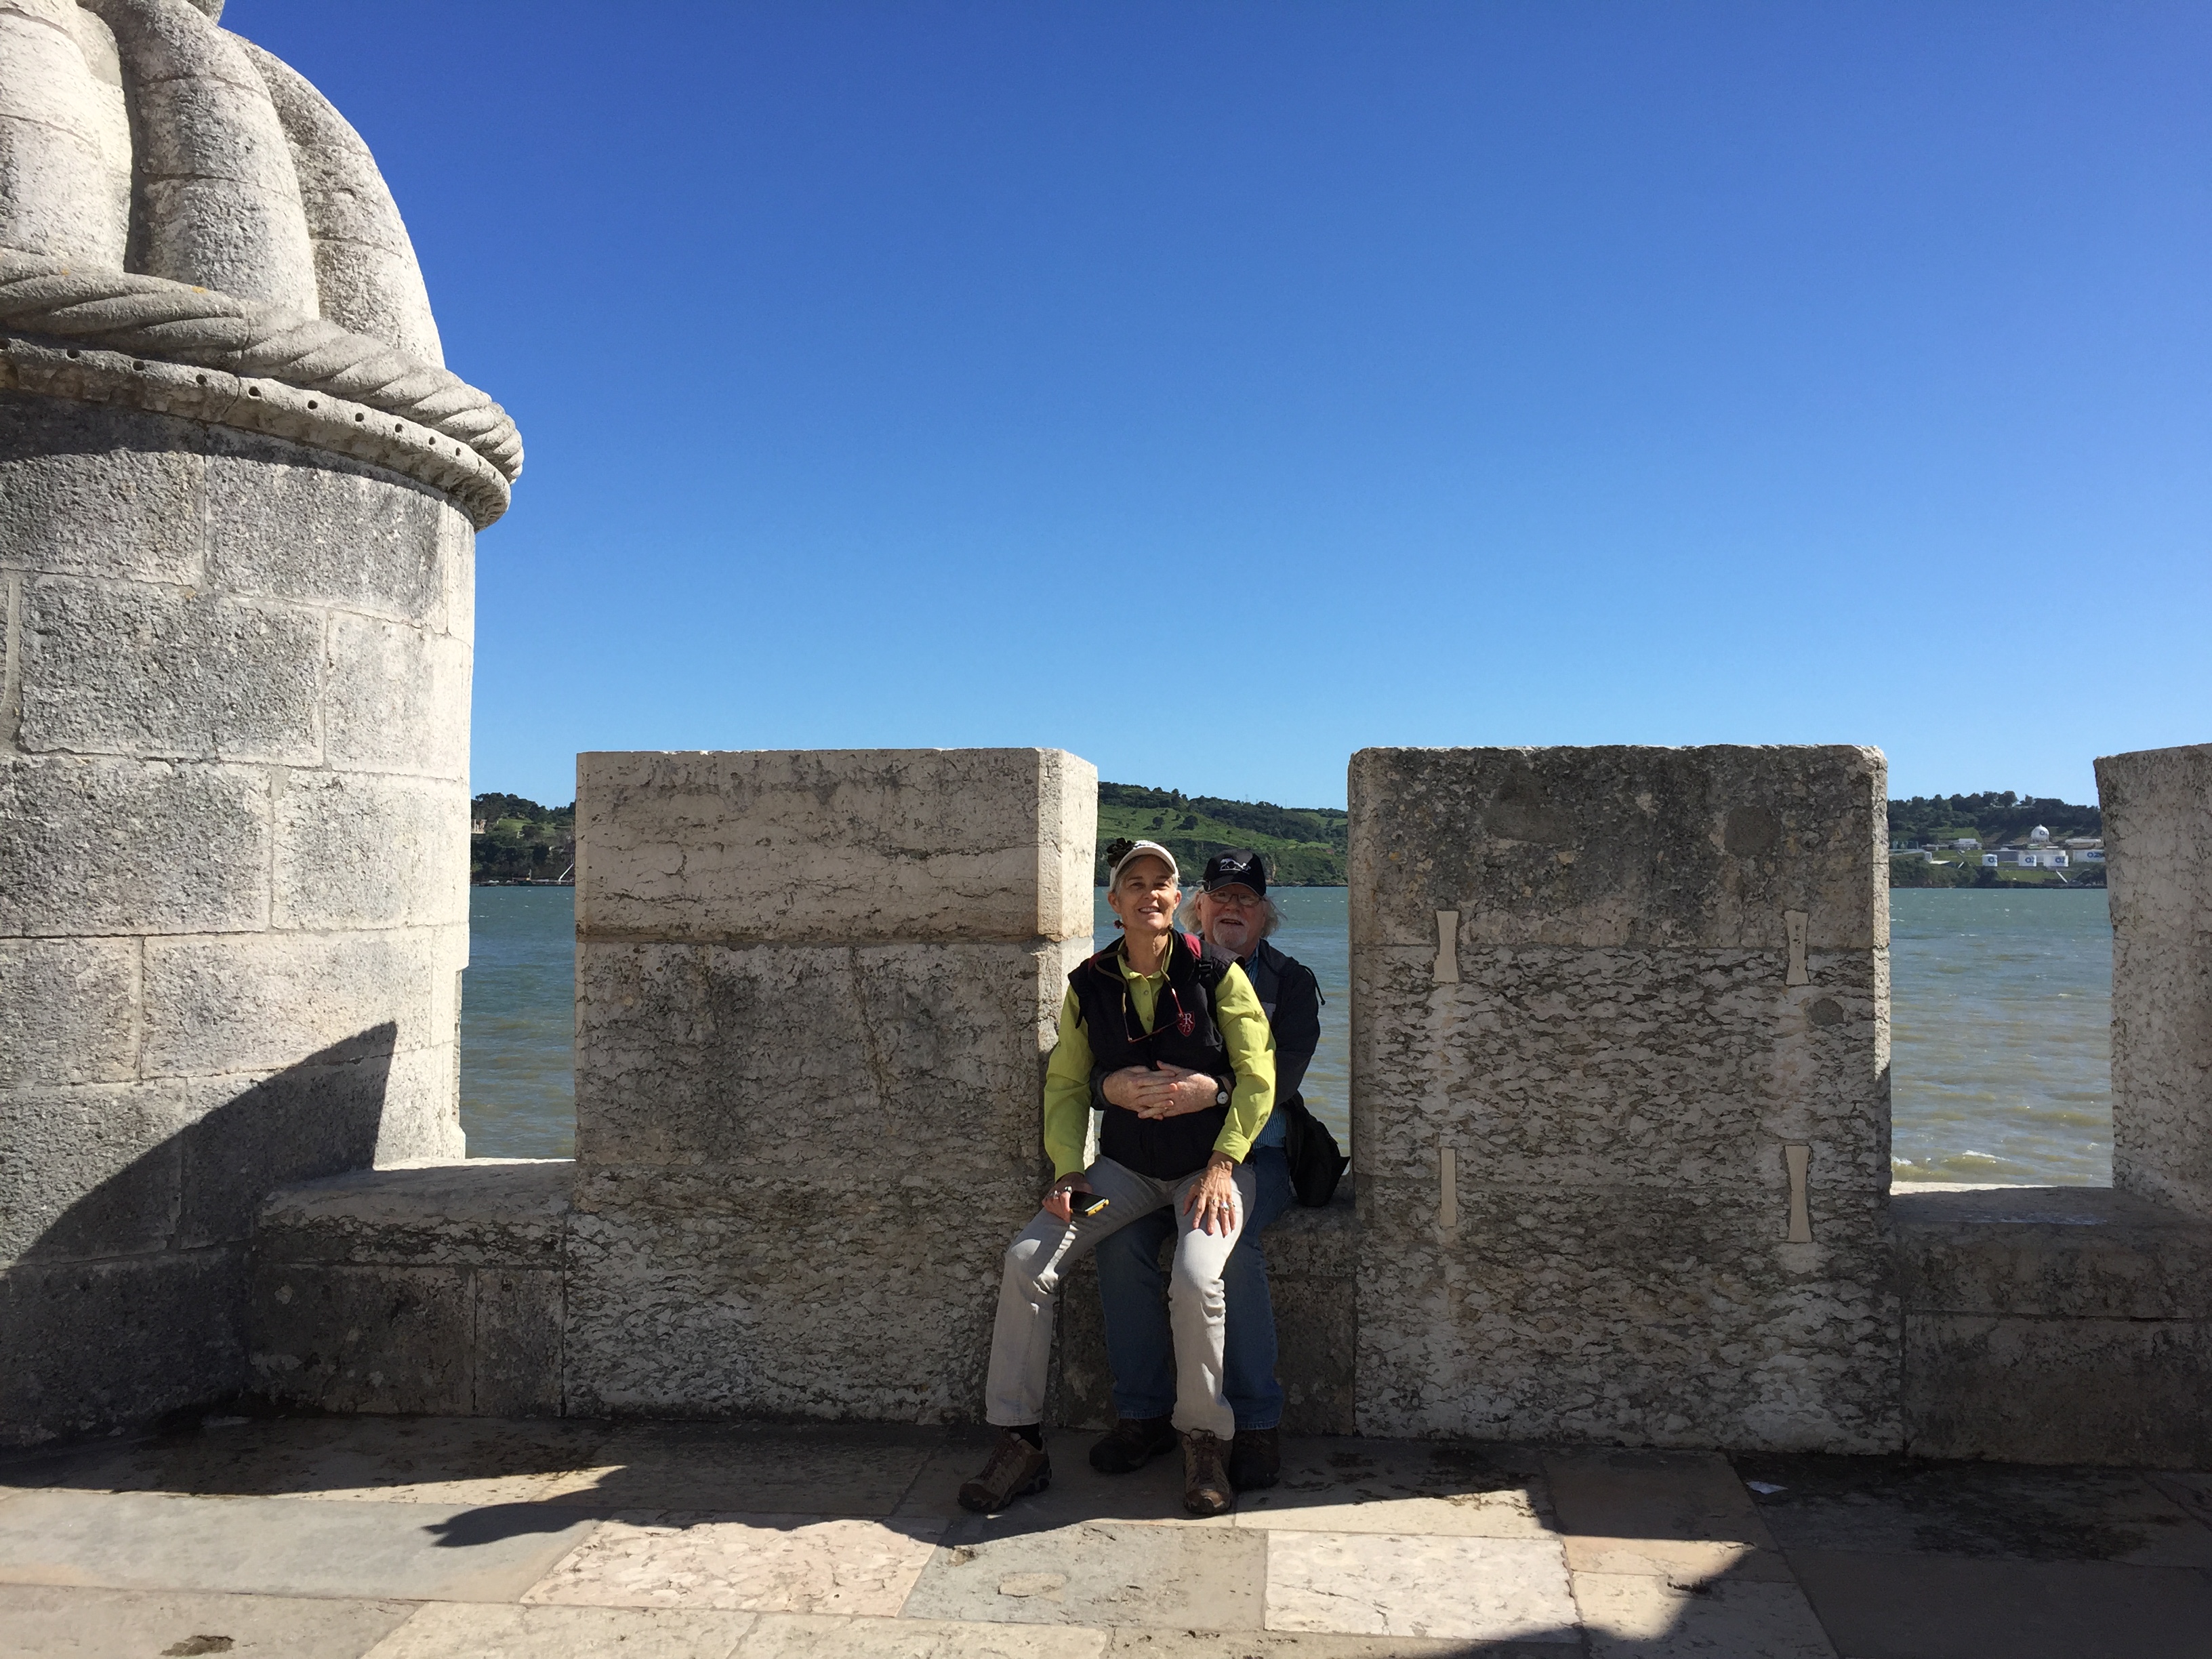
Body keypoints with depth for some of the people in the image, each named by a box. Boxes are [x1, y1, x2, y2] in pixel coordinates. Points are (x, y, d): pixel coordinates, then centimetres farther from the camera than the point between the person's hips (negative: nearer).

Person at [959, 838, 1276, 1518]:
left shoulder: (1216, 972, -7)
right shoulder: (1090, 985, 3)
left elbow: (1257, 1075, -6)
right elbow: (1066, 1084, 8)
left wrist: (1222, 1165, -15)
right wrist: (1068, 1169, -6)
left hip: (1211, 1164, -4)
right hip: (1127, 1166, 4)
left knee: (1195, 1278, -31)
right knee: (1026, 1259, -15)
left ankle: (1204, 1443, -6)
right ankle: (1018, 1444, -3)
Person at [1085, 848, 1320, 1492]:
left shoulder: (1292, 981, 7)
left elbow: (1283, 1072, -10)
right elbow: (1095, 1063, 4)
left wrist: (1212, 1090, -30)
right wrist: (1112, 1085, -23)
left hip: (1253, 1149, -2)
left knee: (1229, 1246, -30)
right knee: (1121, 1241, -24)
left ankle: (1258, 1424, -15)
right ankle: (1143, 1415, -9)